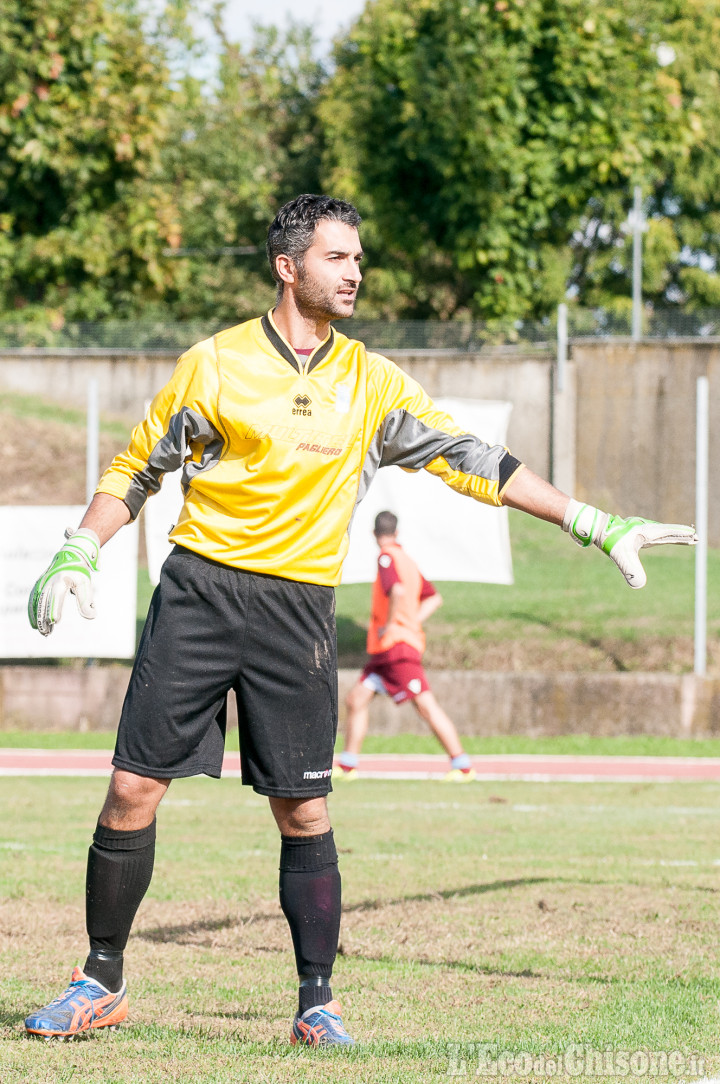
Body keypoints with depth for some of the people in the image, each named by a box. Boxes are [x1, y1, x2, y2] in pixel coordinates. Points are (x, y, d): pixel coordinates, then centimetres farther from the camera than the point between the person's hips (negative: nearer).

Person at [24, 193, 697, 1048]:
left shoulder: (374, 384, 8)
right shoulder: (215, 365, 1)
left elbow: (472, 462, 11)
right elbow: (137, 470, 9)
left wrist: (595, 527, 8)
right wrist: (76, 556, -3)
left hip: (298, 610, 1)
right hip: (198, 591, -1)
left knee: (304, 812, -3)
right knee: (134, 787, -5)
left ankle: (317, 1003, 7)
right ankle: (101, 982, 7)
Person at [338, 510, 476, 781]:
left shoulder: (387, 558, -10)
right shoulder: (406, 561, 17)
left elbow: (397, 590, -29)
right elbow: (434, 598, 24)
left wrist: (390, 624, -18)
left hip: (397, 645, -9)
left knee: (426, 706, -10)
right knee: (356, 699, 9)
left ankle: (463, 766, -10)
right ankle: (347, 766, 13)